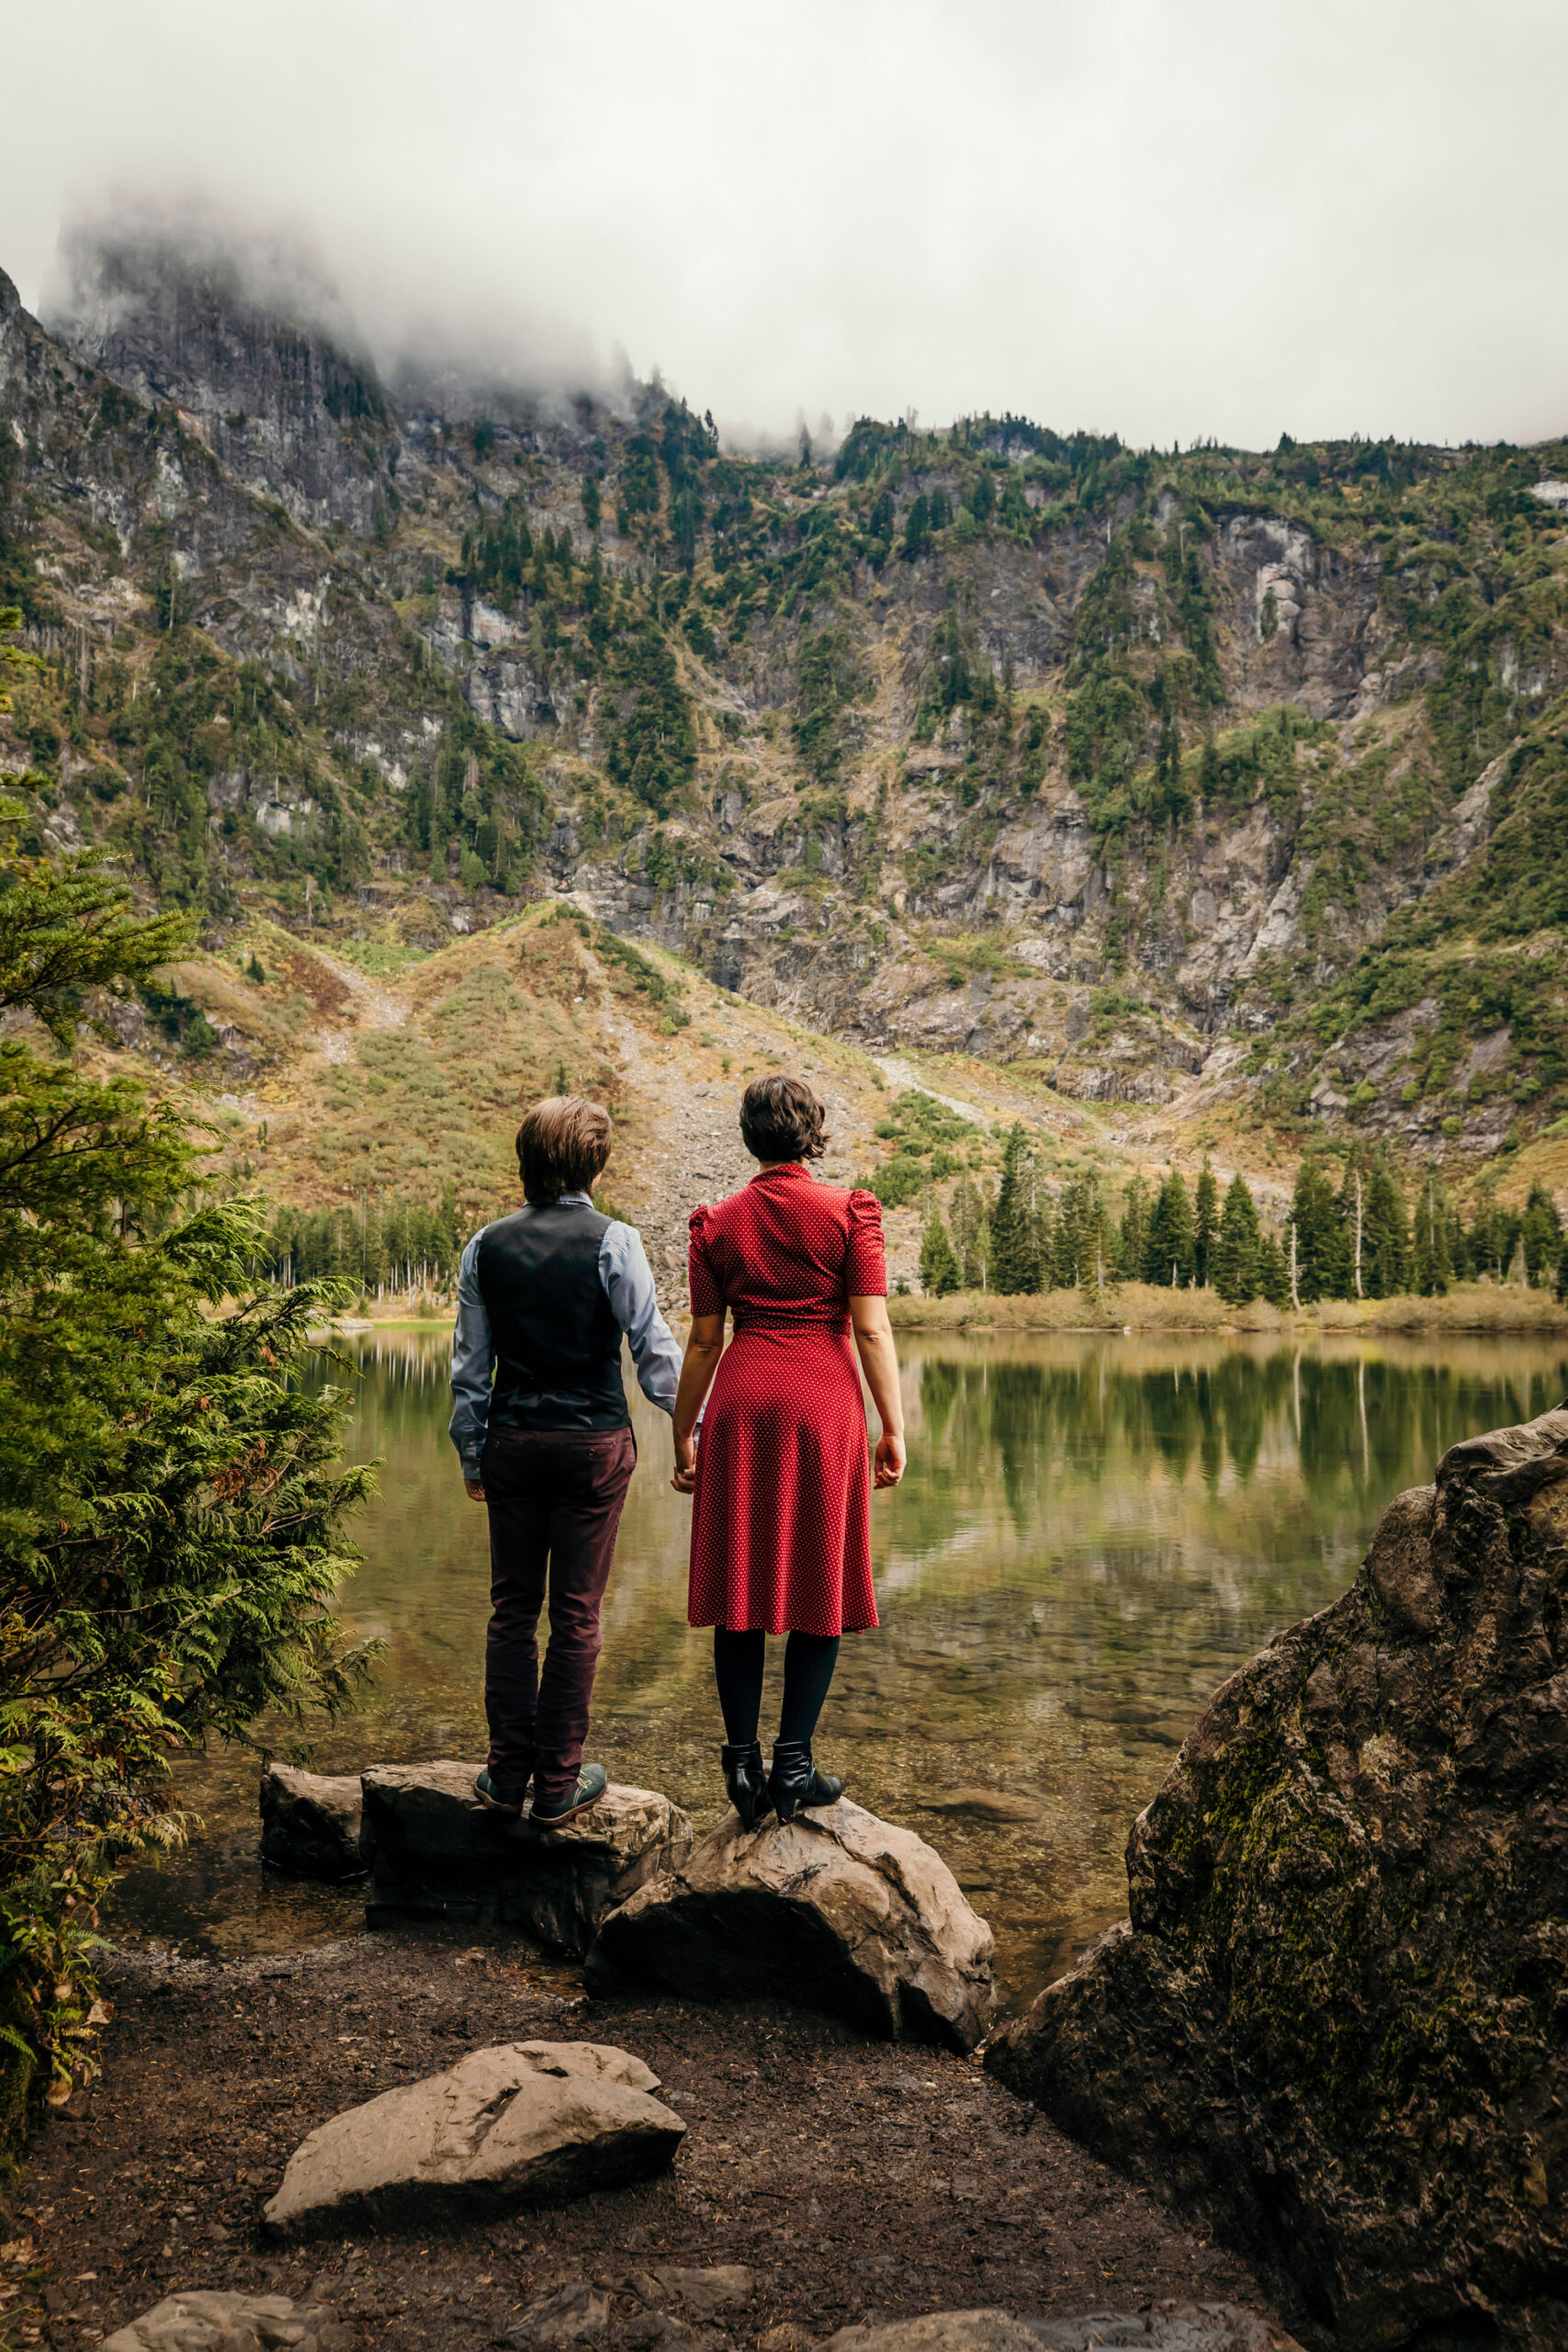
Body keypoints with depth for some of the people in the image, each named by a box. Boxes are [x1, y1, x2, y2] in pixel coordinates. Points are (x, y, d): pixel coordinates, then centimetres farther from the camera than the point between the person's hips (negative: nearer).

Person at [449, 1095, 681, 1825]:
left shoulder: (486, 1246, 3)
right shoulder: (612, 1241, -7)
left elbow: (470, 1362, 6)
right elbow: (654, 1347, -7)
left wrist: (471, 1454, 15)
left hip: (511, 1440, 3)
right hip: (594, 1441, -3)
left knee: (512, 1607, 12)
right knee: (576, 1614, 5)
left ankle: (508, 1773, 17)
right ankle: (558, 1782, 12)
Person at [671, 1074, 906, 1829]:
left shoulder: (717, 1223, 5)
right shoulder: (849, 1211, -1)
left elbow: (703, 1342, 6)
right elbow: (871, 1328, -7)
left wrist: (682, 1438, 13)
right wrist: (894, 1428, -3)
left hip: (740, 1401, 2)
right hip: (824, 1400, -2)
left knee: (739, 1580, 9)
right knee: (820, 1582, 7)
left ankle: (742, 1761, 12)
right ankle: (792, 1766, 9)